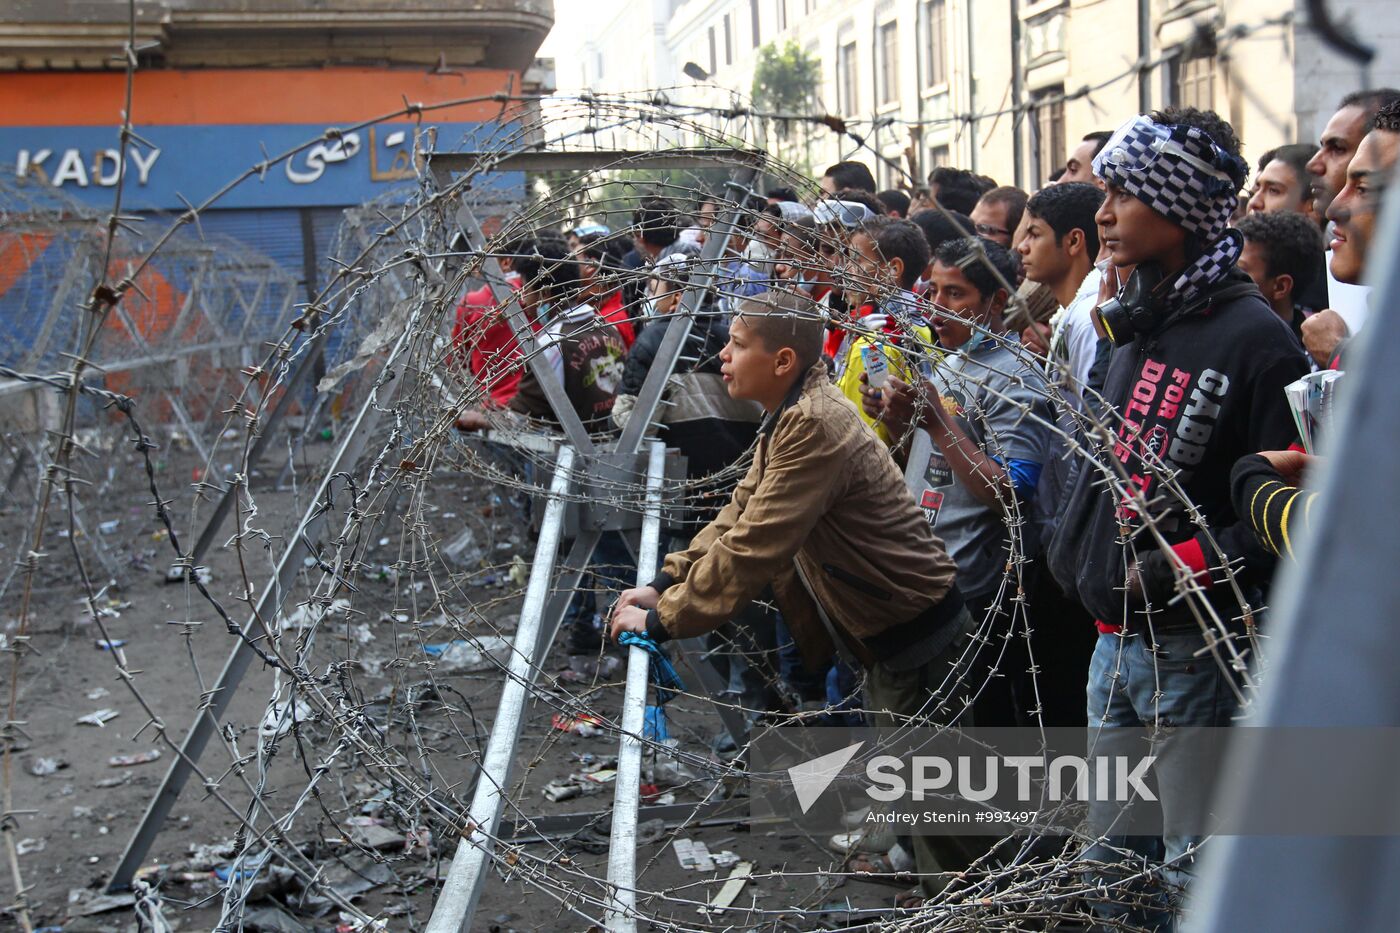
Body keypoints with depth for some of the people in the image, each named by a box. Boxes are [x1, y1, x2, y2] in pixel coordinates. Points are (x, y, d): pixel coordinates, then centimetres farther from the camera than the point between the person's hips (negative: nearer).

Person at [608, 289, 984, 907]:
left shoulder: (815, 427, -27)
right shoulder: (792, 415, 6)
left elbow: (752, 548, -28)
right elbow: (740, 512, 9)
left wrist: (662, 620, -19)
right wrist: (664, 584, 1)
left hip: (916, 636, -10)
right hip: (886, 628, 10)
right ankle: (938, 889, 36)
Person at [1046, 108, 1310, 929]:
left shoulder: (1252, 336, -14)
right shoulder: (1139, 324, 11)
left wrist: (1194, 562, -23)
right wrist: (1074, 555, 14)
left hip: (1195, 647, -8)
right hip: (1115, 637, 8)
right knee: (1114, 863, 19)